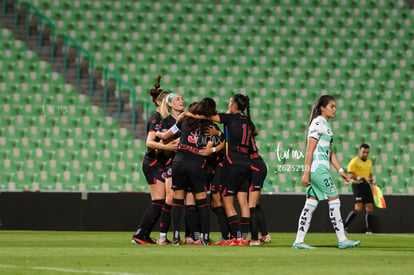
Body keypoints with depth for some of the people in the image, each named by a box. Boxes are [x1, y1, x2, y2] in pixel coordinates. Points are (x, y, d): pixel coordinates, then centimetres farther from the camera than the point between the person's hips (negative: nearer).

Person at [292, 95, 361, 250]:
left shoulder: (326, 125, 20)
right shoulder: (318, 123, -9)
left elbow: (330, 152, 23)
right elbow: (309, 150, -14)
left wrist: (341, 171, 18)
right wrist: (306, 172, -18)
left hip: (321, 170, 9)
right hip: (317, 169, -9)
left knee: (311, 205, 6)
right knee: (334, 200, -7)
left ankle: (299, 241, 4)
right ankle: (342, 240, -5)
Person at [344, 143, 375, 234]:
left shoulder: (369, 161, 15)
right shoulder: (354, 161, -9)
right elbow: (351, 175, -15)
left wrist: (371, 180, 4)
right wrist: (363, 178, -23)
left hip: (366, 185, 7)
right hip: (357, 185, -7)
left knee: (370, 207, 4)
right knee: (358, 208, -18)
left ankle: (368, 230, 11)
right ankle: (344, 226, -11)